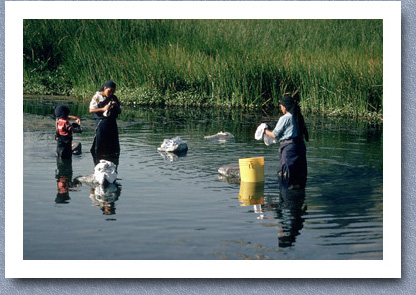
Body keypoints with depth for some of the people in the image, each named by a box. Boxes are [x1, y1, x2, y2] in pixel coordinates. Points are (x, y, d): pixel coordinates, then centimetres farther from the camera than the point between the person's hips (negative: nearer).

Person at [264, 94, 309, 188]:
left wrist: (265, 131, 13)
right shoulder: (298, 117, 10)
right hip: (300, 144, 7)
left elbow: (274, 135, -7)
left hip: (288, 146, -7)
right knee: (299, 169, 14)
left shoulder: (284, 118, -11)